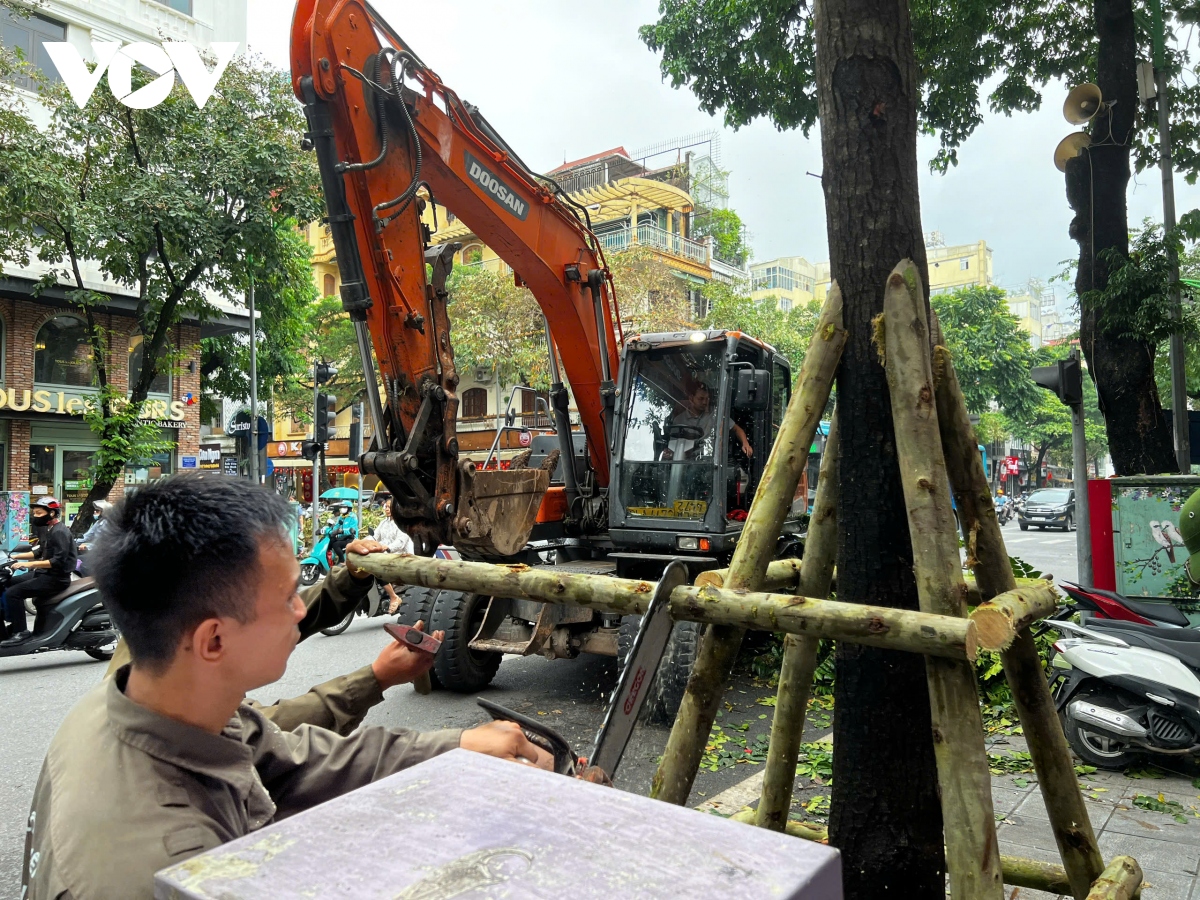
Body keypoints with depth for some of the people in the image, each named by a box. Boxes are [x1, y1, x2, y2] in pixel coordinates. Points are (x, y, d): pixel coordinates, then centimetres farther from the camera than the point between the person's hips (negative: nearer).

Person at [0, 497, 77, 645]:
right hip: (45, 573, 11)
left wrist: (30, 564, -28)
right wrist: (15, 556, 16)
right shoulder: (48, 530, 15)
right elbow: (40, 552, 24)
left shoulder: (59, 532, -17)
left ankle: (22, 632, -12)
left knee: (12, 593, -18)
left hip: (56, 578, -11)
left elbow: (59, 561, -26)